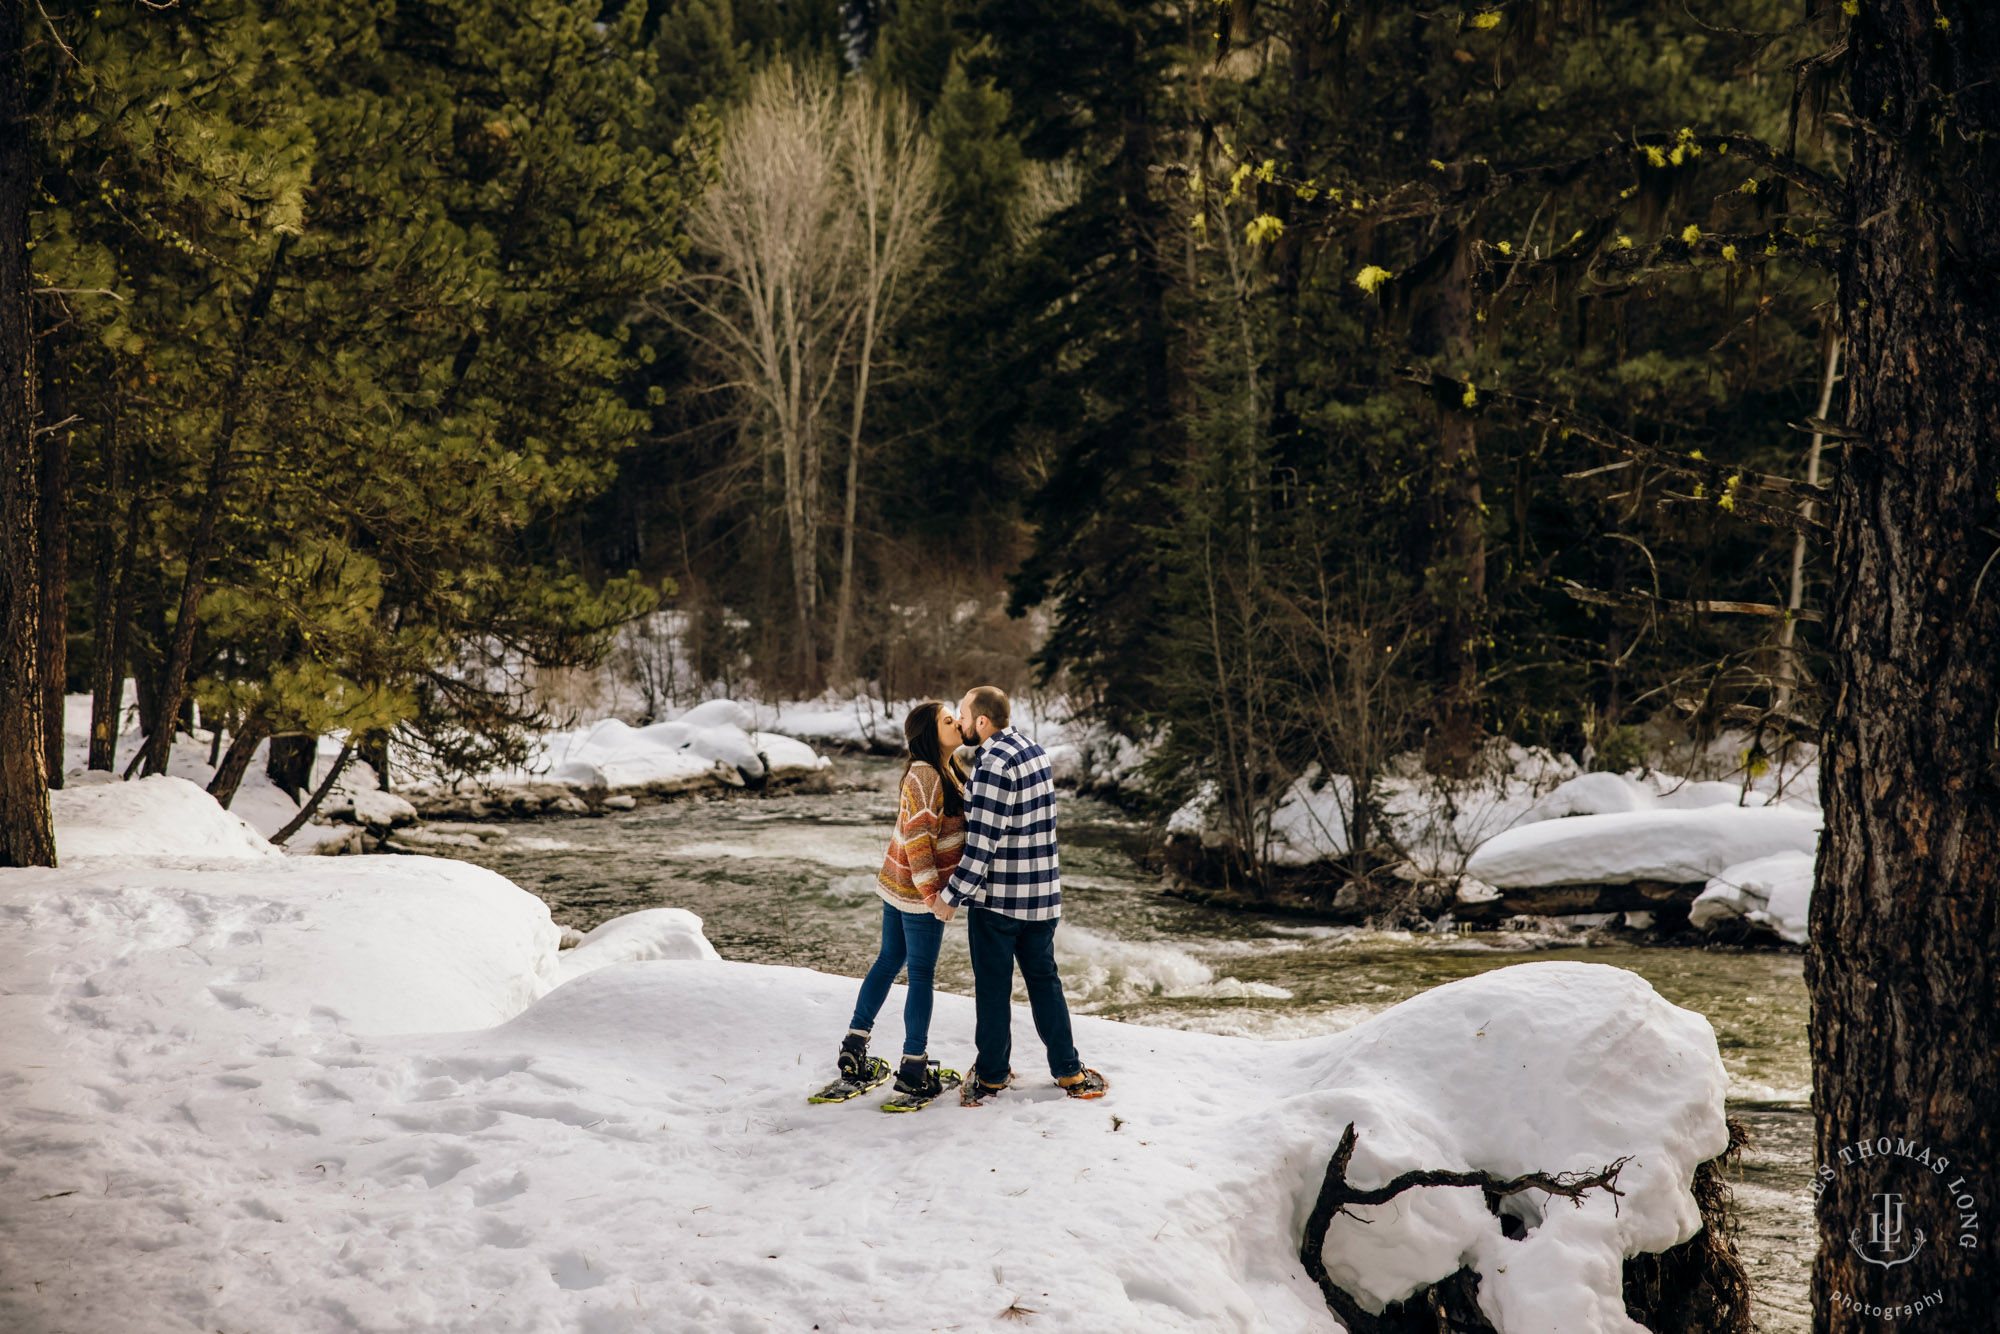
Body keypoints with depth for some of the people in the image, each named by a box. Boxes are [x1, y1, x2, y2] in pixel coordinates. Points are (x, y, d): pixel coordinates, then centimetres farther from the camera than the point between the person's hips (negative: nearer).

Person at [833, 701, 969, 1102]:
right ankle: (914, 1067, 8)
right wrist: (933, 893, -24)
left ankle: (854, 1044, 24)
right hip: (917, 890, -10)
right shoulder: (925, 775, -22)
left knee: (889, 961, 18)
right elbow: (918, 839, -25)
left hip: (896, 884, 10)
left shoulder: (947, 771, 8)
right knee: (922, 975, 0)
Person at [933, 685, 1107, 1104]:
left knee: (993, 987, 6)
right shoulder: (1034, 751, 7)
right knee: (1044, 980, 15)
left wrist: (951, 895, -16)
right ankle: (1067, 1070, 17)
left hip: (996, 896, -7)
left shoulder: (994, 763, -20)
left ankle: (992, 1074, 18)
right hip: (1042, 893, 8)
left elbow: (982, 843, -22)